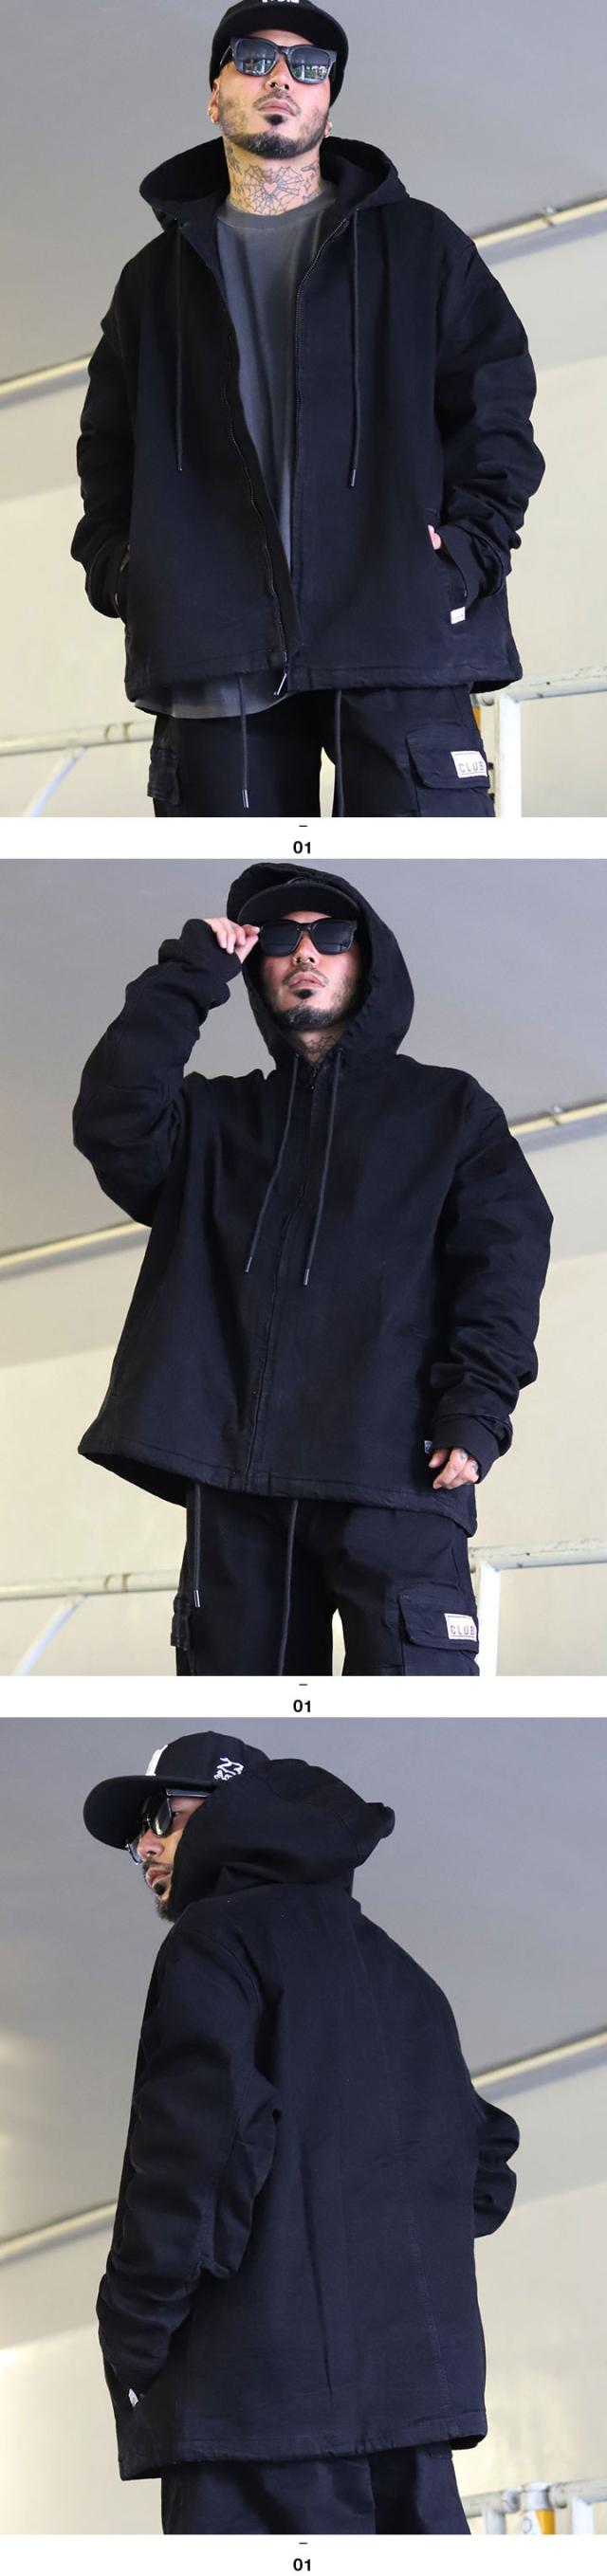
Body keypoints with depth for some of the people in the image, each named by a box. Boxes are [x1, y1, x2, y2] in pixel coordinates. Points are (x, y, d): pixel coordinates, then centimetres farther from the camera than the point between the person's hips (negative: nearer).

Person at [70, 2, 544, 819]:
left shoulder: (419, 247, 16)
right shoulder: (159, 278, 23)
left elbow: (496, 405, 10)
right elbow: (109, 445, 21)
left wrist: (471, 544, -5)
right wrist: (116, 564, 3)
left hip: (398, 630, -2)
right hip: (217, 645, 2)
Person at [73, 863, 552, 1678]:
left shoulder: (448, 1108, 16)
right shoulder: (217, 1117, 22)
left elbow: (504, 1253, 4)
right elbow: (113, 1124, 1)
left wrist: (476, 1405, -10)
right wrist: (187, 975, 4)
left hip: (391, 1467, -3)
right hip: (234, 1472, 3)